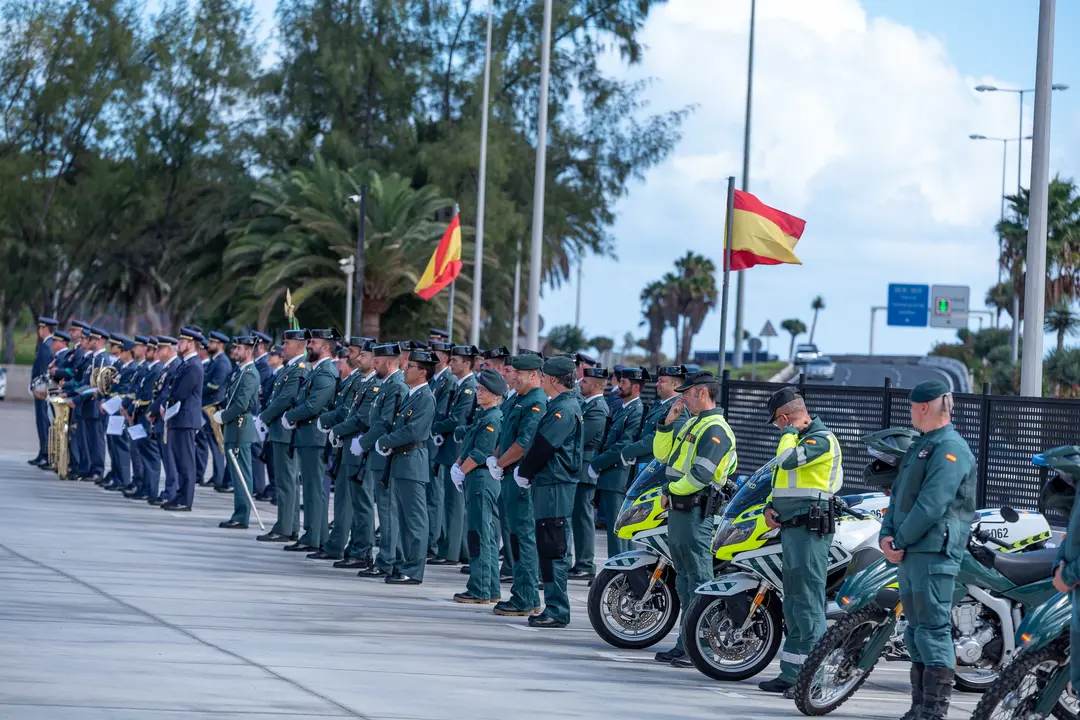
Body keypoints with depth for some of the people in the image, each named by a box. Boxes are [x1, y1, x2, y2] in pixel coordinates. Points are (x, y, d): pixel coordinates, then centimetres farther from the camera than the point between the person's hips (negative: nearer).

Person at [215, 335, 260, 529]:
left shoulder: (249, 374, -15)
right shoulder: (241, 371, 16)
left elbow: (241, 404, -21)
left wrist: (223, 417, -10)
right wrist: (222, 410, 6)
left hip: (241, 428, -10)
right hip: (234, 428, 10)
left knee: (241, 474, -8)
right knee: (237, 473, 12)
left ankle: (241, 518, -7)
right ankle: (239, 515, 16)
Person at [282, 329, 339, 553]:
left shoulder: (325, 374, -16)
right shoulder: (315, 370, 17)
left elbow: (312, 406, -24)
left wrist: (289, 417, -10)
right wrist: (291, 417, 6)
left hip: (314, 438, -11)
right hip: (307, 436, 11)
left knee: (314, 489, -8)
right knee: (315, 489, 13)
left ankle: (312, 539, -6)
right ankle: (320, 537, 18)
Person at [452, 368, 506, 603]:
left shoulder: (493, 419, -14)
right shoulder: (482, 416, 17)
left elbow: (480, 453, -20)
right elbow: (468, 447, 20)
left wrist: (462, 472, -10)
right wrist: (457, 466, 5)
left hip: (482, 479, -10)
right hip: (476, 480, 10)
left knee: (479, 536, -9)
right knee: (487, 536, 12)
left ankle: (479, 590, -8)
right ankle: (492, 589, 17)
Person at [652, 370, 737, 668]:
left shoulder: (715, 430, -13)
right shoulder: (692, 424, 19)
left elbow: (700, 474, -21)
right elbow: (661, 453, 21)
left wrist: (670, 491, -10)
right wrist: (668, 422, 9)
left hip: (695, 512, -11)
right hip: (678, 510, 11)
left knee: (698, 580, -9)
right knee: (684, 580, 13)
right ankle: (686, 643, 17)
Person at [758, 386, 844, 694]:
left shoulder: (822, 439, -10)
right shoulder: (797, 439, 22)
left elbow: (788, 459, -26)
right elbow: (781, 479, 27)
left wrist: (790, 431, -9)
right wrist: (770, 507, 9)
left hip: (810, 529, -10)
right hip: (791, 528, 10)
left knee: (807, 600, -12)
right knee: (793, 601, 12)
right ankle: (791, 673, 16)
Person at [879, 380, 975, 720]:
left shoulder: (950, 449, -12)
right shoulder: (920, 446, 21)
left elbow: (931, 505, -19)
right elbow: (898, 495, 19)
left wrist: (900, 541, -14)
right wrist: (887, 535, 3)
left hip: (935, 552, -10)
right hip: (910, 553, 10)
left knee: (933, 630, -11)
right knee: (916, 631, 13)